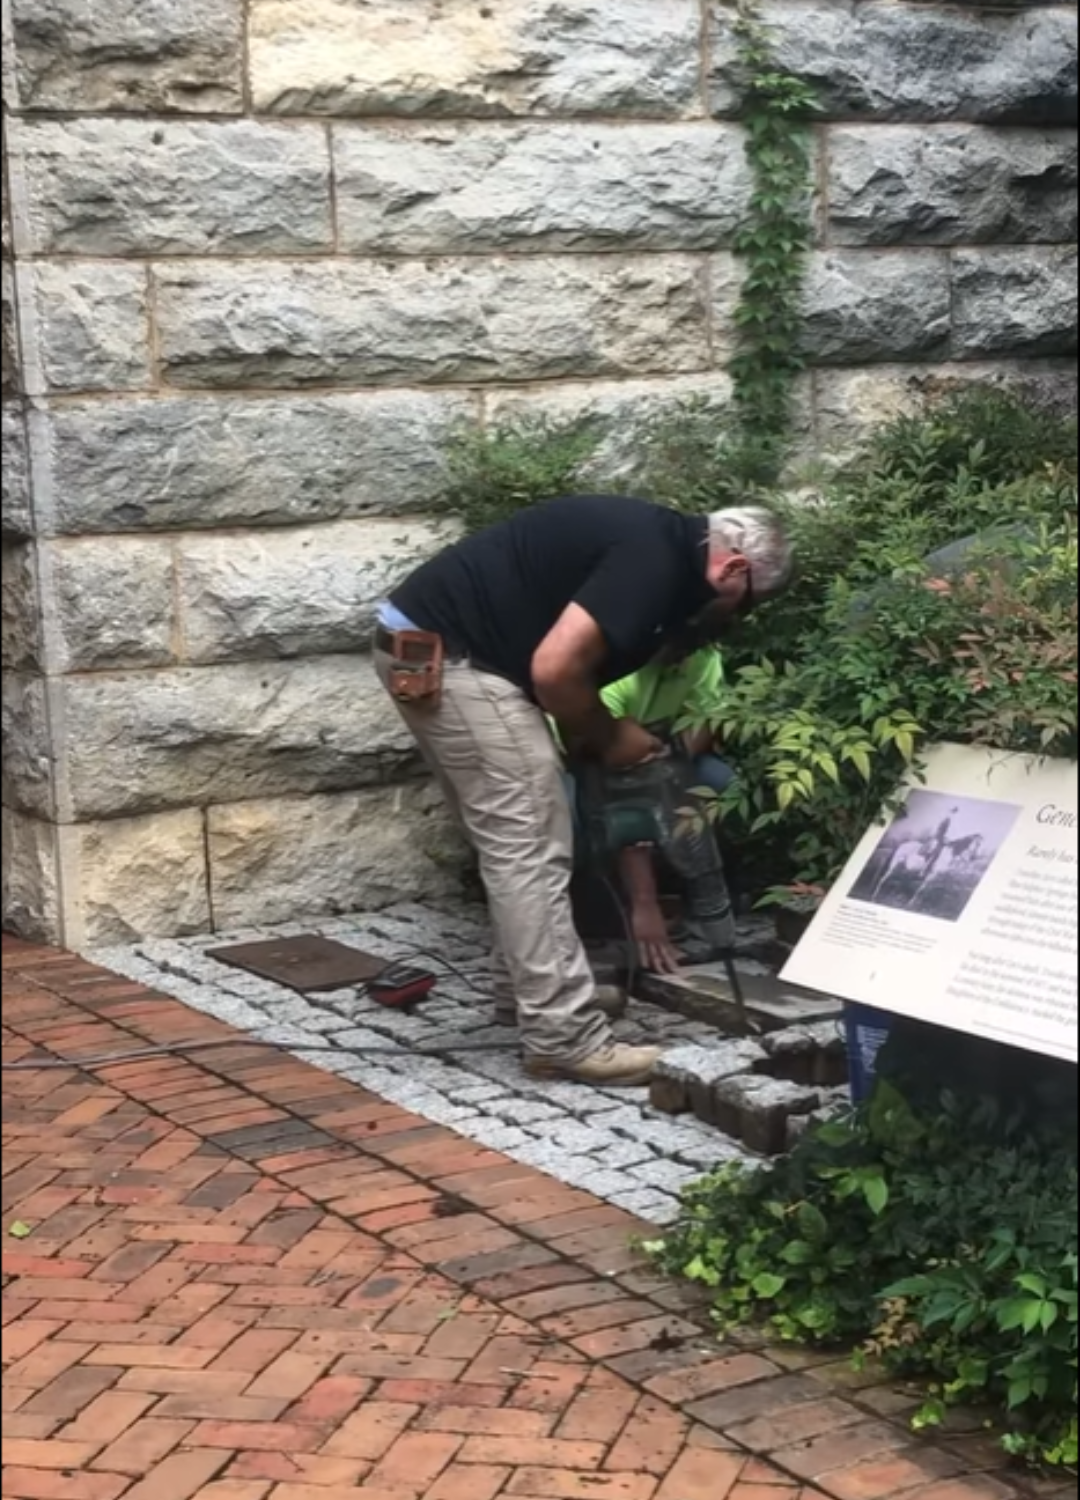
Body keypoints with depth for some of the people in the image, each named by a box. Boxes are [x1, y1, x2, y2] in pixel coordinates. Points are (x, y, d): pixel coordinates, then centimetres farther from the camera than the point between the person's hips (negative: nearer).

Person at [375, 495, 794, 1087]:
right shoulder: (655, 561, -14)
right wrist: (607, 737, -3)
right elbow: (554, 669, -20)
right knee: (530, 848, -6)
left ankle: (528, 985, 32)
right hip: (446, 657, -10)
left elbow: (567, 660, 24)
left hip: (427, 649, 10)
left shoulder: (655, 541, 17)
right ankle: (563, 1038, -1)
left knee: (513, 840, 20)